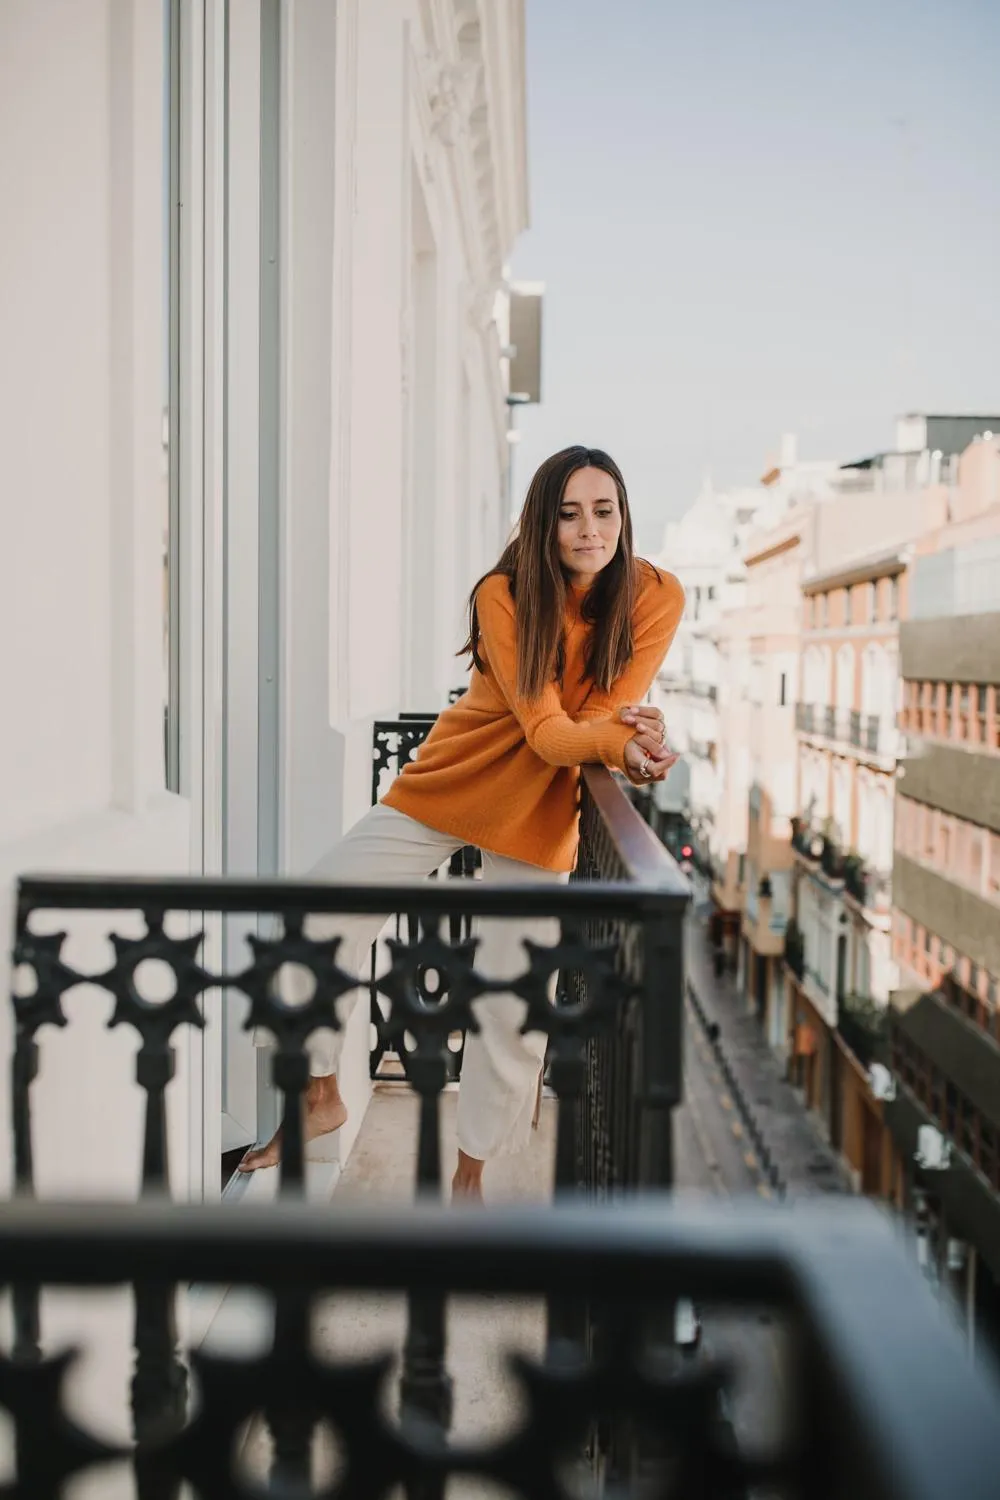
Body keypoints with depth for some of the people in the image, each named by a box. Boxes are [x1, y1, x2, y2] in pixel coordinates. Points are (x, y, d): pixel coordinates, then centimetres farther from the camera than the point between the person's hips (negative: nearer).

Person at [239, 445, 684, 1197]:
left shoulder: (655, 597, -15)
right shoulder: (505, 595, -20)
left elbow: (604, 716, -14)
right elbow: (544, 728, -27)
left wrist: (628, 742, -38)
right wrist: (619, 743, -47)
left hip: (538, 807, 0)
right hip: (453, 775, 0)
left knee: (512, 999, 1)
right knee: (327, 906, -9)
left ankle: (470, 1174, 21)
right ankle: (322, 1097, 12)